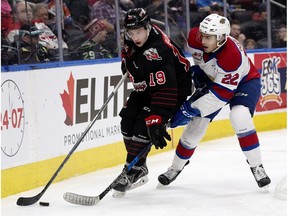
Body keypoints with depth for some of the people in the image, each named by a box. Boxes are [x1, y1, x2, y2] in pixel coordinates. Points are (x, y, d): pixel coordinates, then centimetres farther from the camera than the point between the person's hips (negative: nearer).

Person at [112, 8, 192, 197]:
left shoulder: (157, 52, -38)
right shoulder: (132, 39, -13)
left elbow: (164, 91, -41)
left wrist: (156, 120, -45)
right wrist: (127, 64, 28)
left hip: (174, 88, -9)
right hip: (145, 87, 9)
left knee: (143, 126, -20)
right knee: (128, 122, 4)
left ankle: (133, 171, -8)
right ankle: (140, 169, 16)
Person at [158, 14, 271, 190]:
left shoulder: (232, 56, -42)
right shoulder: (195, 37, -24)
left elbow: (223, 93, -38)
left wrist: (191, 109, -37)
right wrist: (197, 70, -5)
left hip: (244, 81, -6)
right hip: (212, 79, 6)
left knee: (240, 117, -31)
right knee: (197, 122, 1)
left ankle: (257, 167, -18)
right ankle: (176, 167, 21)